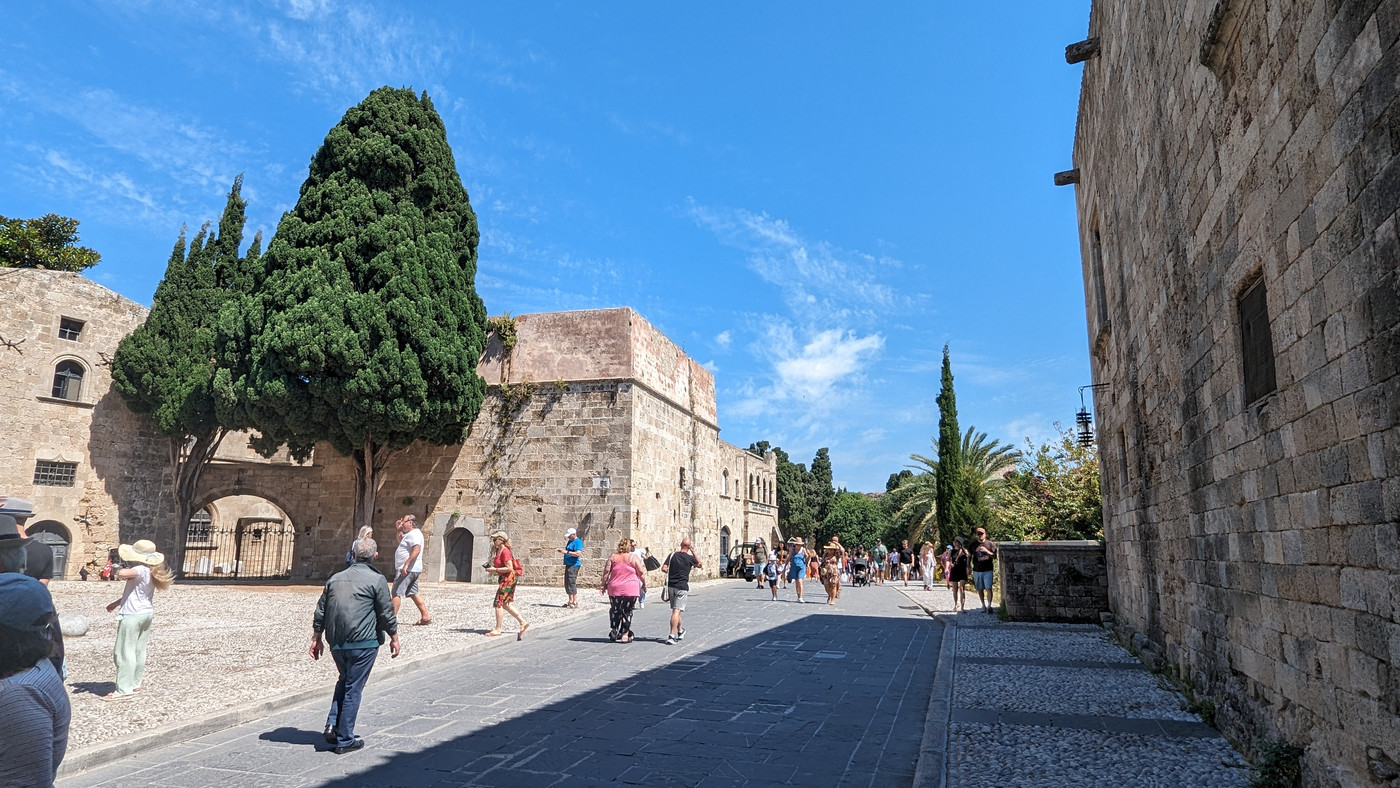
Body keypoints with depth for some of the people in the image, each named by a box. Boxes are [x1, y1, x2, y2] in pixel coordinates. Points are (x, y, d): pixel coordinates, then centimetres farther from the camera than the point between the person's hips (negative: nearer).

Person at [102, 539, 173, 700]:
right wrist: (117, 603, 20)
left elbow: (121, 574, -39)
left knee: (125, 652, -2)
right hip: (147, 613, 9)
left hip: (132, 615, -9)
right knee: (139, 651, 16)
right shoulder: (151, 571, 9)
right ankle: (135, 683, 24)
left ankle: (124, 689, 0)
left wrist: (121, 570, -15)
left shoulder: (141, 570, -20)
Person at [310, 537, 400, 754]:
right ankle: (345, 740, 9)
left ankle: (332, 726, 13)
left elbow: (320, 612, 13)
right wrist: (394, 638, 7)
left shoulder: (335, 578, 11)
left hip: (336, 643, 5)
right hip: (362, 642, -5)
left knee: (344, 681, 25)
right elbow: (387, 613, -5)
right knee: (353, 688, 3)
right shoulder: (376, 580, -6)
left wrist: (316, 639, 22)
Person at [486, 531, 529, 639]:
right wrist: (491, 569, 5)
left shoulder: (505, 551, -18)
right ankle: (523, 622, 20)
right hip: (504, 578, 10)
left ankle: (497, 630, 3)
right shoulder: (498, 551, 11)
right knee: (505, 604, 14)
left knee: (499, 603, -6)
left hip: (508, 578, -10)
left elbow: (509, 568, -23)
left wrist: (495, 569, -20)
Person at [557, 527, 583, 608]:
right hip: (568, 565, 10)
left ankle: (575, 602, -7)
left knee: (572, 583, -11)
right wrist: (562, 550, 7)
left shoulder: (578, 542, -11)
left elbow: (578, 553, -22)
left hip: (574, 565, -10)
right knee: (567, 584, 12)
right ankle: (570, 601, 20)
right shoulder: (570, 541, 18)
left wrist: (567, 552, -22)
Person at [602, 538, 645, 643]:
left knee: (615, 610, 17)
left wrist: (604, 584, 12)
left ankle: (613, 631, 13)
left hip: (614, 589, 2)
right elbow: (641, 573, -3)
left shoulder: (612, 557, 3)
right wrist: (644, 585, 9)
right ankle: (624, 635, 4)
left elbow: (606, 572, 2)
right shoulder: (633, 557, -3)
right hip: (630, 590, -2)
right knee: (627, 611, 5)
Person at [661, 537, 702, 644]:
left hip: (671, 586, 4)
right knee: (677, 611, -7)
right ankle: (671, 636, -14)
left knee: (676, 610, 18)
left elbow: (664, 568, -4)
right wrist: (694, 552, 10)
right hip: (682, 587, -4)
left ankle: (680, 631, 35)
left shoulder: (672, 555, 2)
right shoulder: (690, 558, -5)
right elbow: (700, 565, 13)